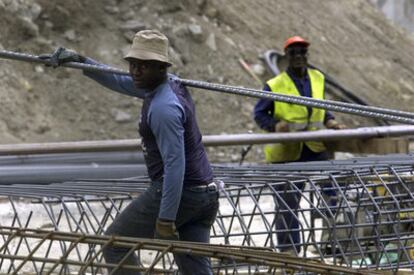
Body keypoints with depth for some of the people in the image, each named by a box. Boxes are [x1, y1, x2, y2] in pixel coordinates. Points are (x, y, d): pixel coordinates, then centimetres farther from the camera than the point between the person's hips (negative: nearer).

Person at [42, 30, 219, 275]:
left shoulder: (164, 107, -21)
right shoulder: (171, 84, 8)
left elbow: (175, 164, -26)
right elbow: (118, 82, 24)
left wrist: (165, 219, -26)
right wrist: (81, 61, 22)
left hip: (176, 191, -9)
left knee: (115, 245, 7)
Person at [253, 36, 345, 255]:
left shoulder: (318, 79, 7)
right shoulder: (275, 86, -6)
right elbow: (259, 113, -3)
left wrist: (330, 122, 0)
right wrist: (275, 125, -22)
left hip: (316, 148, 3)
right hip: (286, 152, -3)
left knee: (333, 191, -8)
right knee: (287, 204, 5)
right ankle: (289, 249, 14)